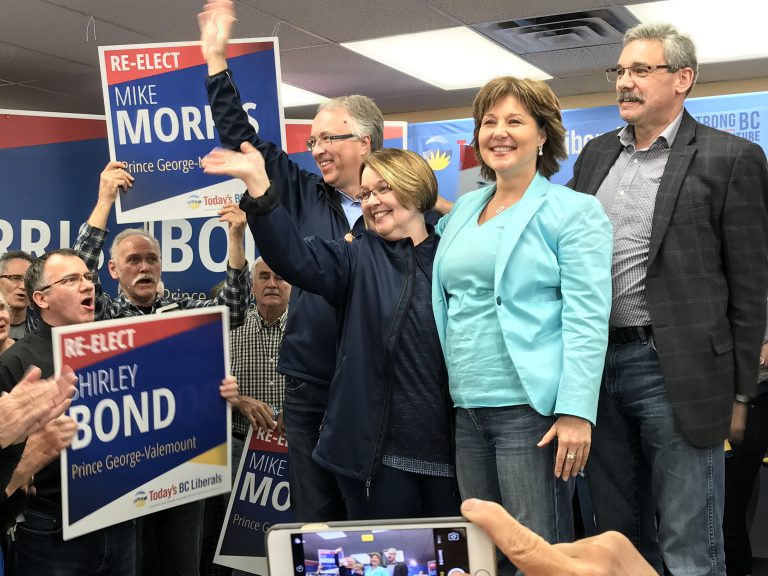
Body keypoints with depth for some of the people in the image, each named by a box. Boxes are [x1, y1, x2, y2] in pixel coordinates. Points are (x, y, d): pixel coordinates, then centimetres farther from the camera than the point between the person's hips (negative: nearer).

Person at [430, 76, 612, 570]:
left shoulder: (573, 211, -4)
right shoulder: (463, 211, 15)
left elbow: (586, 319, -12)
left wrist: (576, 412, -19)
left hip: (532, 407, -6)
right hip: (468, 407, 6)